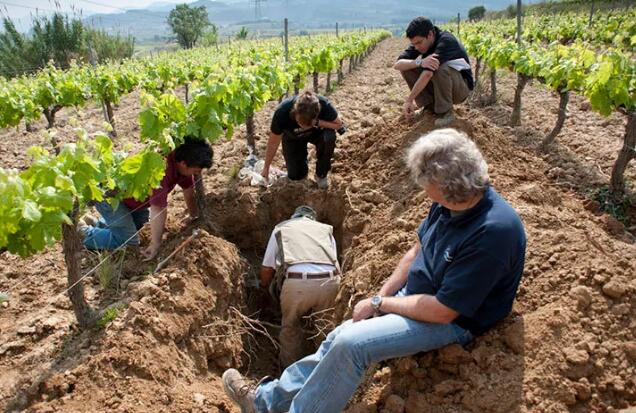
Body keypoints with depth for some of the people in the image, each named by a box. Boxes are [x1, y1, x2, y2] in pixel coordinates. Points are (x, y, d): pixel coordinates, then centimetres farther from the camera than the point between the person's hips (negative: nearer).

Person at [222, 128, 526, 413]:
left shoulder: (493, 232, -32)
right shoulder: (449, 203, -7)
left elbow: (443, 311, -28)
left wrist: (379, 303, -16)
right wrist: (382, 296, -1)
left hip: (452, 320, -7)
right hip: (413, 296, 7)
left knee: (350, 344, -21)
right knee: (339, 338, 3)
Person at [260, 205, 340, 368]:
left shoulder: (281, 228, 25)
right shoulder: (326, 229, 29)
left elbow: (267, 268, 23)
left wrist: (265, 286, 43)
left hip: (296, 282, -2)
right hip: (329, 281, 2)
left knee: (290, 327, 22)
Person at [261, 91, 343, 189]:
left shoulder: (324, 105, -36)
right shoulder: (282, 112, -35)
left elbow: (338, 125, -19)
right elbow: (273, 144, -21)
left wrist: (318, 123, -37)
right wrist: (266, 168, -9)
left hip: (316, 132, 1)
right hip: (292, 137, 0)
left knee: (329, 138, -33)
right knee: (295, 176, -10)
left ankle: (321, 175, -8)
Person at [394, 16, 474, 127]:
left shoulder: (446, 41, -28)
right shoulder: (419, 42, -7)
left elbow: (428, 74, -37)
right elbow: (397, 65, -20)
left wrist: (409, 100, -39)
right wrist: (419, 62, -39)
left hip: (461, 87, -6)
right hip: (438, 86, 6)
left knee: (440, 68, -37)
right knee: (406, 67, -11)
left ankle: (446, 112, -19)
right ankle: (430, 105, -3)